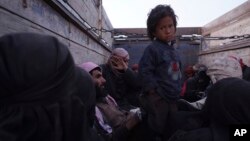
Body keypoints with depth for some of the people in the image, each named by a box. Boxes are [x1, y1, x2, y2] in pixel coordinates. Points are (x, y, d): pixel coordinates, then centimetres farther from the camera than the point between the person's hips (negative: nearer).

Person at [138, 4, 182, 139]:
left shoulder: (173, 51, 12)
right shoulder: (152, 48, -14)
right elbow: (144, 71, -20)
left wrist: (177, 90, 15)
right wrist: (154, 91, -20)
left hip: (172, 98, 8)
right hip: (157, 98, -8)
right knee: (157, 129, 2)